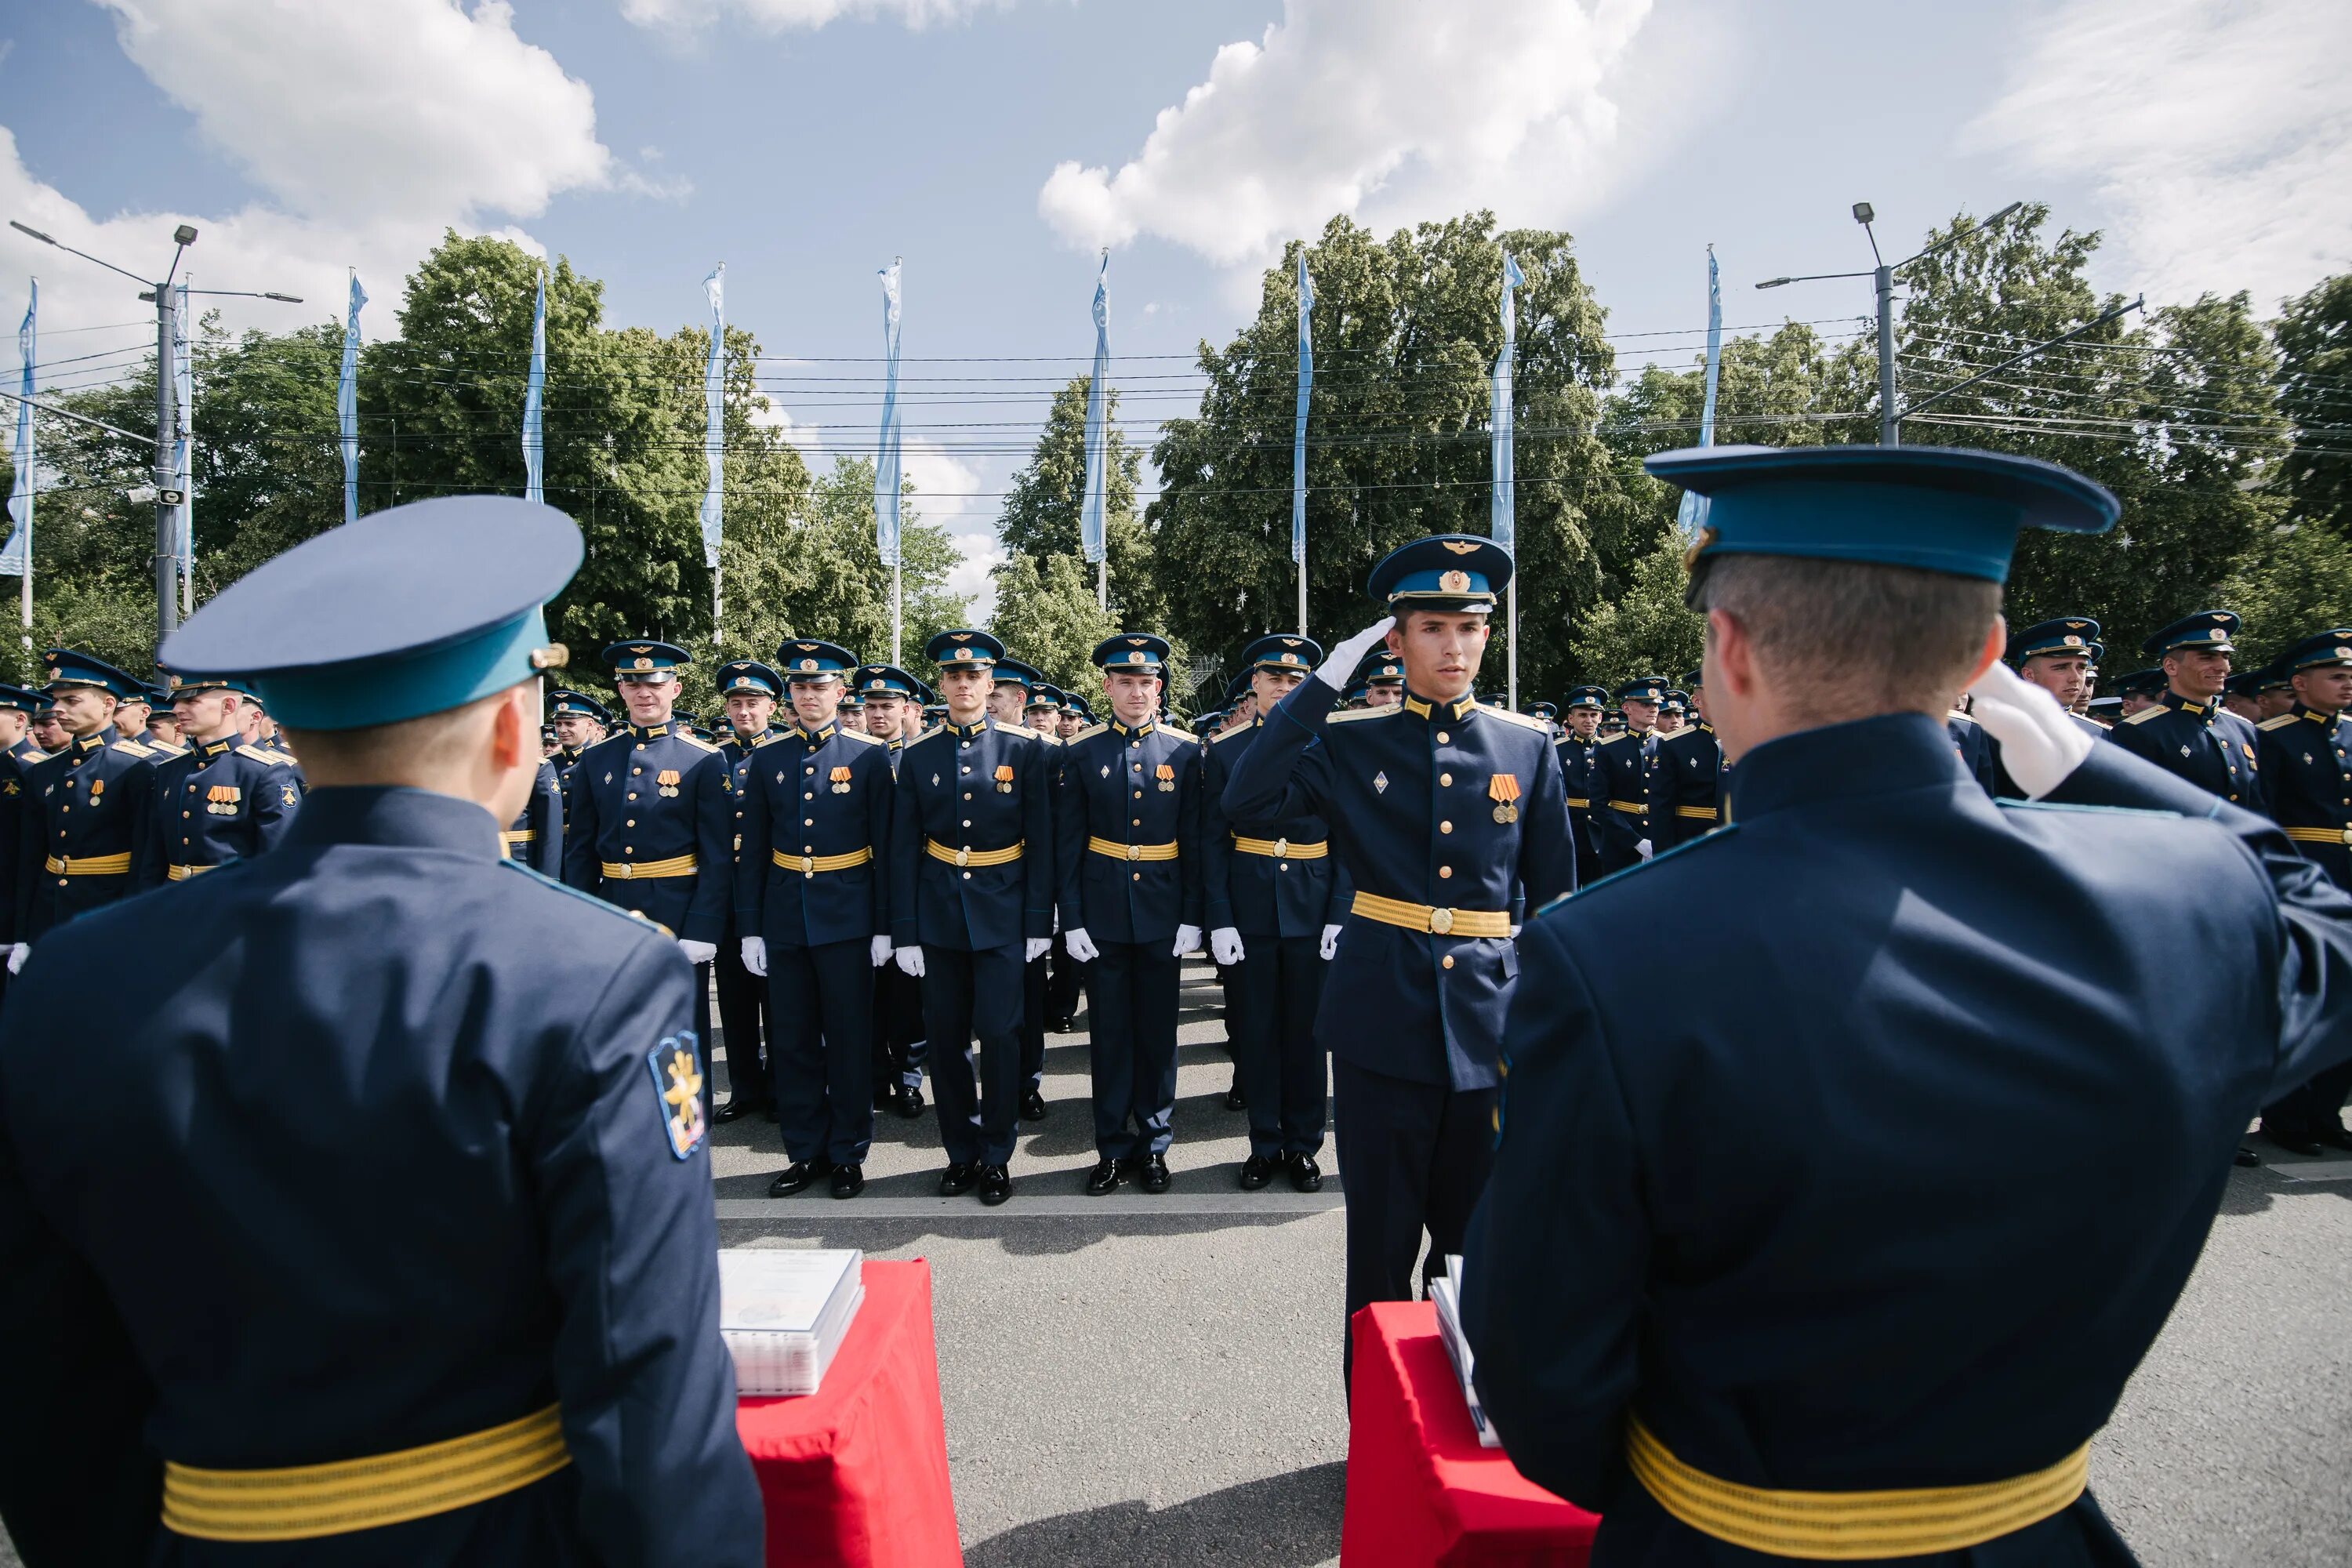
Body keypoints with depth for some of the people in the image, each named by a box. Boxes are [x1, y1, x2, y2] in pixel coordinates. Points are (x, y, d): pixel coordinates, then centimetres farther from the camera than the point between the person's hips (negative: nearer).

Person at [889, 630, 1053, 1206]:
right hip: (939, 913, 2)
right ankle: (961, 1152, 25)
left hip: (1002, 913, -2)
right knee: (945, 1035, 8)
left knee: (1000, 1033, -1)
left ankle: (996, 1156, 16)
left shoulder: (1025, 749, -3)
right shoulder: (917, 756, 2)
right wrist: (905, 932, -1)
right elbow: (904, 849, 2)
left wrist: (1039, 921, -5)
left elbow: (1040, 840, -2)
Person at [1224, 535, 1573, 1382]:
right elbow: (1245, 800, -16)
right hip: (1381, 1023, -1)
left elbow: (1554, 900, 8)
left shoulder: (1528, 746, 4)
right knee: (1381, 1246, 11)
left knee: (1475, 1245, 14)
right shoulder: (1351, 740, 0)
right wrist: (1324, 679, -15)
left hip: (1490, 1025, 2)